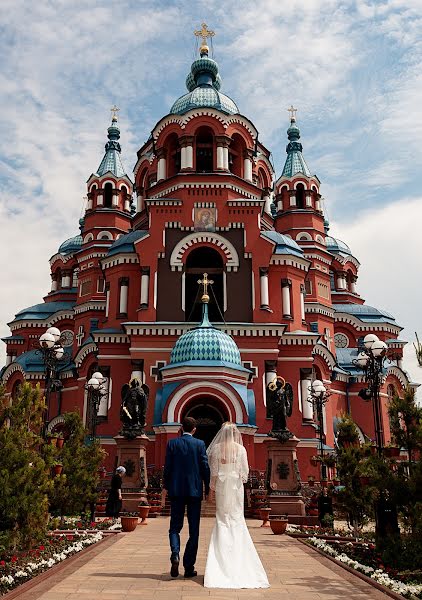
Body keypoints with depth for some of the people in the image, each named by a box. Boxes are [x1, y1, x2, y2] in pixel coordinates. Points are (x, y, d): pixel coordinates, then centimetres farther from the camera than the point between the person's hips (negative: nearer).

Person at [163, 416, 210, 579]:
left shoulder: (172, 443, -1)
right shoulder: (200, 444, -3)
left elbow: (167, 466, -2)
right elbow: (205, 467, -3)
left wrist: (166, 485, 11)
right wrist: (207, 487, 9)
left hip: (176, 490, 1)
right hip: (194, 491, 0)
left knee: (175, 527, 10)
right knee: (193, 530, 8)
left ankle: (175, 555, -15)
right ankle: (189, 567, 10)